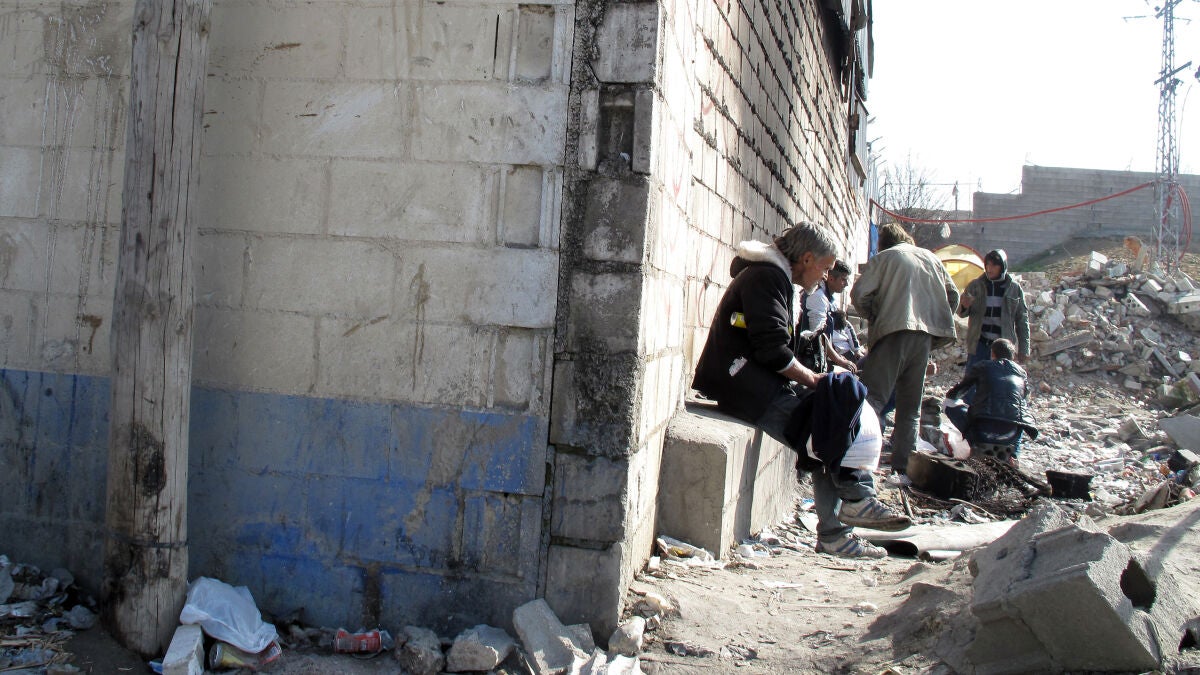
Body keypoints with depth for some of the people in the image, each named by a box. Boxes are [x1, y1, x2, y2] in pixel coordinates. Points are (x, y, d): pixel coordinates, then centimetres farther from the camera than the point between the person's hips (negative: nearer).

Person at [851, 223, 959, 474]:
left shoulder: (883, 258, 7)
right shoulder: (931, 258, 21)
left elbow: (859, 294, -4)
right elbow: (953, 295, 18)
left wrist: (873, 317, 12)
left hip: (894, 332, -4)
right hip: (926, 336, 4)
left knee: (873, 396, -11)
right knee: (911, 406, 11)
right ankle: (903, 464, 7)